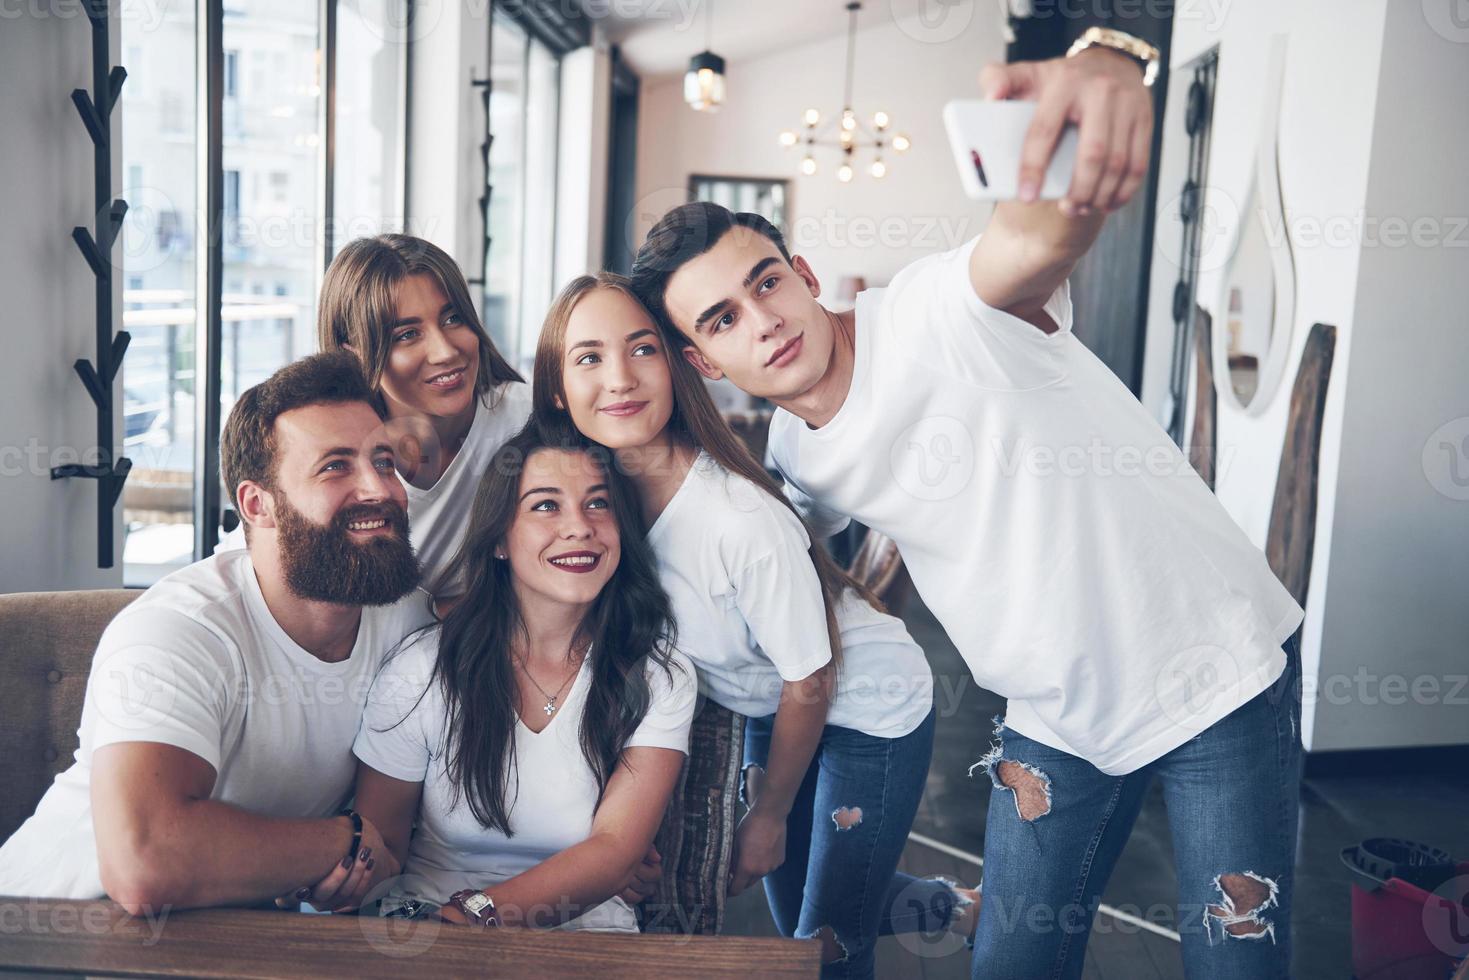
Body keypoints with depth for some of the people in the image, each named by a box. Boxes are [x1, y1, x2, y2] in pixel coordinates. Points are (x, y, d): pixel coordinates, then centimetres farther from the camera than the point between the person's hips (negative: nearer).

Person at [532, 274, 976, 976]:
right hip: (769, 706, 6)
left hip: (867, 707, -6)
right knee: (791, 922, 21)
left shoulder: (744, 519, -33)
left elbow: (809, 685, -19)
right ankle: (935, 905, 45)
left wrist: (769, 818, -6)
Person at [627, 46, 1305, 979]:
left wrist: (1106, 72, -66)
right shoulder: (796, 456, -3)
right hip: (1057, 718, 6)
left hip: (1221, 673, -5)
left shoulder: (941, 309, -23)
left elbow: (1044, 233, -46)